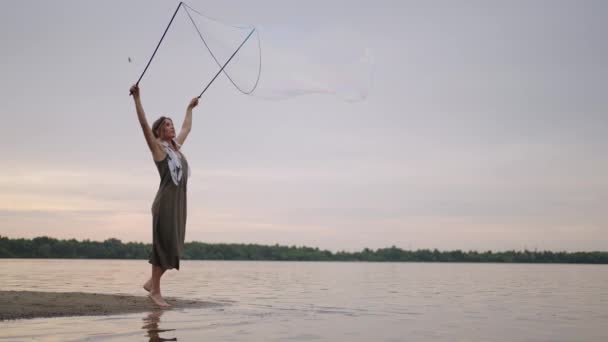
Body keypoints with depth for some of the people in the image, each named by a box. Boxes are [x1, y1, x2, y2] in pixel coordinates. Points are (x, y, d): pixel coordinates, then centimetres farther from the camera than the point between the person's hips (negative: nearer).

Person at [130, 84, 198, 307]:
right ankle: (155, 291, 1)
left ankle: (152, 283, 20)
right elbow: (144, 124, -12)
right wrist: (137, 98, -19)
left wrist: (190, 108, 47)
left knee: (174, 246, 7)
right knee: (164, 245, -6)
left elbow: (186, 128, 35)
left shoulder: (176, 146, 19)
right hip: (165, 202, -7)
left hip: (179, 202, 7)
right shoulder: (157, 147, 0)